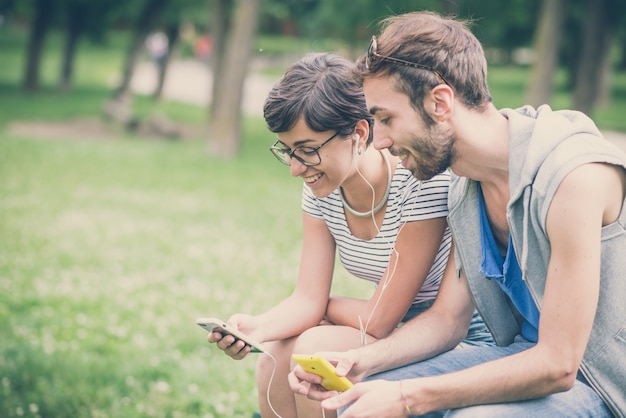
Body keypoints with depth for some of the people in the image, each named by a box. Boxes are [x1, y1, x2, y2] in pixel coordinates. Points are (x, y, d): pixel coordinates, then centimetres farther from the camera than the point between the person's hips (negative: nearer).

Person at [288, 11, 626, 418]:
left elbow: (556, 366, -27)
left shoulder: (575, 175, -26)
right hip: (529, 357, 7)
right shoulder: (465, 190, 1)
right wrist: (360, 362, -9)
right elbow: (447, 318, 9)